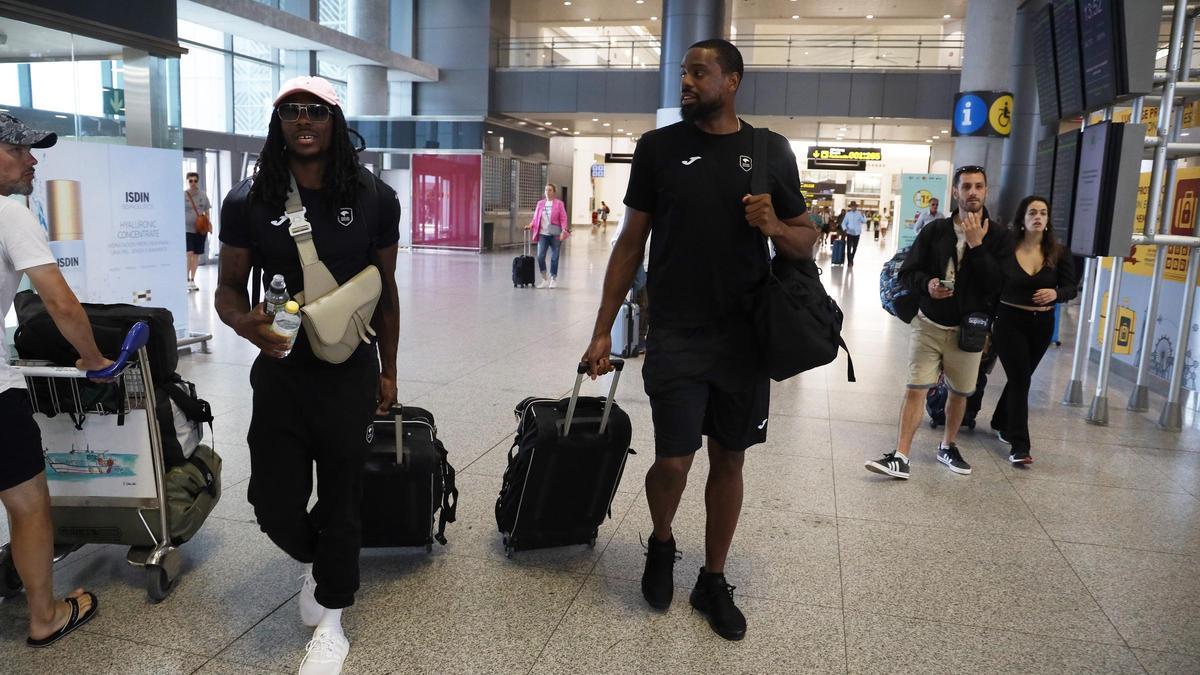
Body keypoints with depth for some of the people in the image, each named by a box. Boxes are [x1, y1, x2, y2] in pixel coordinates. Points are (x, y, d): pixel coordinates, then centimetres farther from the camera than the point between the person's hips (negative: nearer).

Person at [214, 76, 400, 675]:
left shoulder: (374, 198, -4)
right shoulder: (248, 201, -4)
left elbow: (385, 290, 5)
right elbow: (229, 288, 3)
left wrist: (387, 371, 8)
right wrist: (246, 323, -21)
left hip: (350, 375, 0)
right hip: (280, 370, 1)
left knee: (341, 500, 9)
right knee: (275, 504, 5)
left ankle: (330, 620, 32)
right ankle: (315, 560, 42)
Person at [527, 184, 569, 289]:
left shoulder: (559, 203, 1)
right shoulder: (540, 203, 10)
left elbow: (563, 219, -3)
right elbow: (535, 218, 13)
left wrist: (564, 231, -15)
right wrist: (531, 225, -4)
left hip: (555, 234, -2)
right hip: (543, 234, 2)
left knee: (554, 257, 3)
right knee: (540, 256, -8)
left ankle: (553, 279, 17)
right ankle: (544, 279, 7)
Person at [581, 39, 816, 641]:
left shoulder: (771, 151, 6)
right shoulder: (658, 147, 3)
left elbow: (807, 240, 11)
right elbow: (631, 242, 5)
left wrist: (775, 227, -13)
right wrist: (602, 331, 2)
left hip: (746, 337, 2)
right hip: (676, 337, -2)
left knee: (729, 461, 10)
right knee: (673, 462, -6)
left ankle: (713, 581, 29)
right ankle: (661, 545, 27)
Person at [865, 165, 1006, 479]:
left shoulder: (996, 236, -1)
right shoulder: (935, 230, 0)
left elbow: (995, 284, -12)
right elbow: (907, 271, 2)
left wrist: (976, 245, -19)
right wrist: (926, 284, -20)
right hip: (929, 324, -1)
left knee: (960, 392, 13)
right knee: (916, 388, -6)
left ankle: (948, 446, 35)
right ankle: (900, 456, -5)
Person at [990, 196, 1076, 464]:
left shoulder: (1059, 253, -2)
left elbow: (1071, 288, -1)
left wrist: (1055, 293, -23)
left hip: (1042, 325, 3)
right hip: (1009, 322, -3)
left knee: (1020, 377, 16)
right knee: (1021, 379, -7)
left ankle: (1001, 423, 38)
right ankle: (1019, 445, -4)